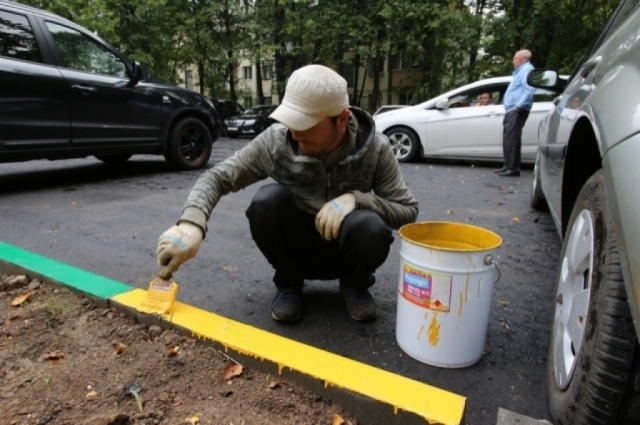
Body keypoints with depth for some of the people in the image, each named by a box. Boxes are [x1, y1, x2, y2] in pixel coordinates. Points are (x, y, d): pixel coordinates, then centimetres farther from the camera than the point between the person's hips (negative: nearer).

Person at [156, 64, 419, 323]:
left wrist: (356, 197, -31)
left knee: (369, 227, -34)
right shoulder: (276, 140, -18)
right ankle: (288, 284, -2)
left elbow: (408, 211, -13)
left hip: (344, 251, 0)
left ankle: (355, 285, 2)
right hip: (296, 248, 1)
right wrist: (191, 224, -35)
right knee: (267, 199, -28)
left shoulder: (375, 148, -18)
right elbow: (217, 178, -15)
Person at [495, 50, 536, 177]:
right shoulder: (520, 71, 29)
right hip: (511, 110, 11)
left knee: (511, 139, -16)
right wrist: (505, 101, 24)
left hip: (516, 110, -11)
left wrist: (520, 105, -26)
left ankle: (513, 168, -18)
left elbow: (529, 89, -19)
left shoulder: (527, 69, -4)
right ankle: (508, 166, 15)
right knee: (508, 139, 10)